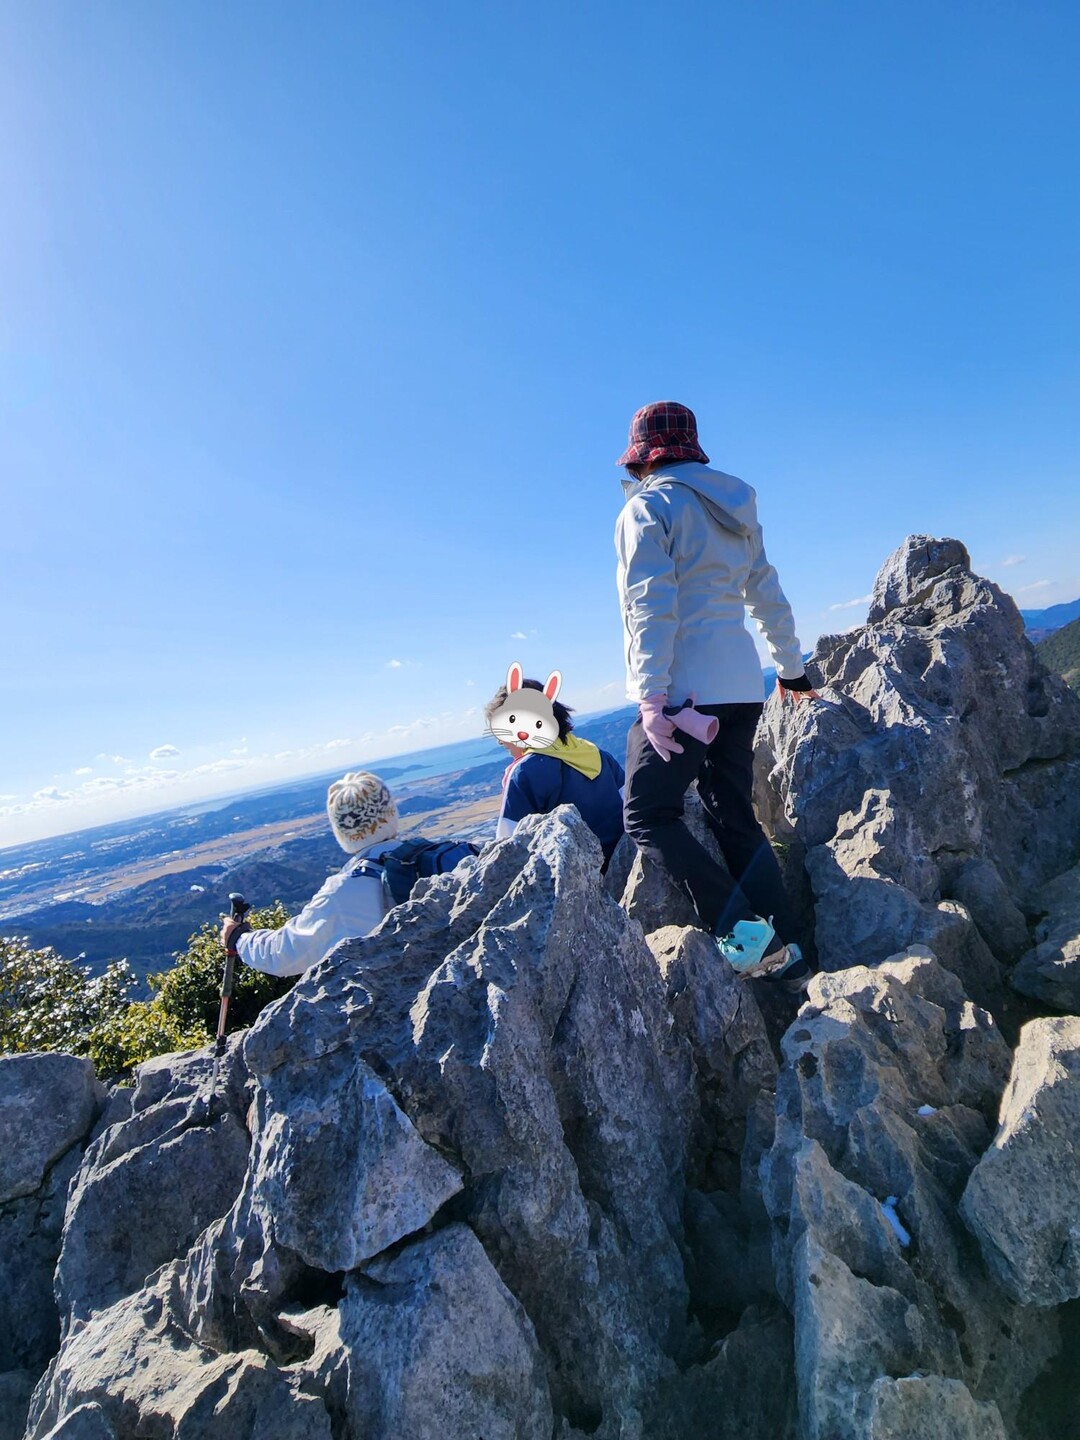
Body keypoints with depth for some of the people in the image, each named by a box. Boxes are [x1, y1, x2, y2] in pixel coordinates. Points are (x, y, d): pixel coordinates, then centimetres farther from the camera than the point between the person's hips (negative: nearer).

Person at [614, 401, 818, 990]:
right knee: (736, 819, 13)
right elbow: (769, 599, 22)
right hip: (742, 688, 8)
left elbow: (652, 608, -16)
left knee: (649, 816, -1)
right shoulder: (735, 511, 18)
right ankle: (784, 950, 12)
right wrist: (790, 668, 32)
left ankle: (742, 933, -9)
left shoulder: (647, 507, -4)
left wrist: (650, 698, -19)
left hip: (684, 691, -8)